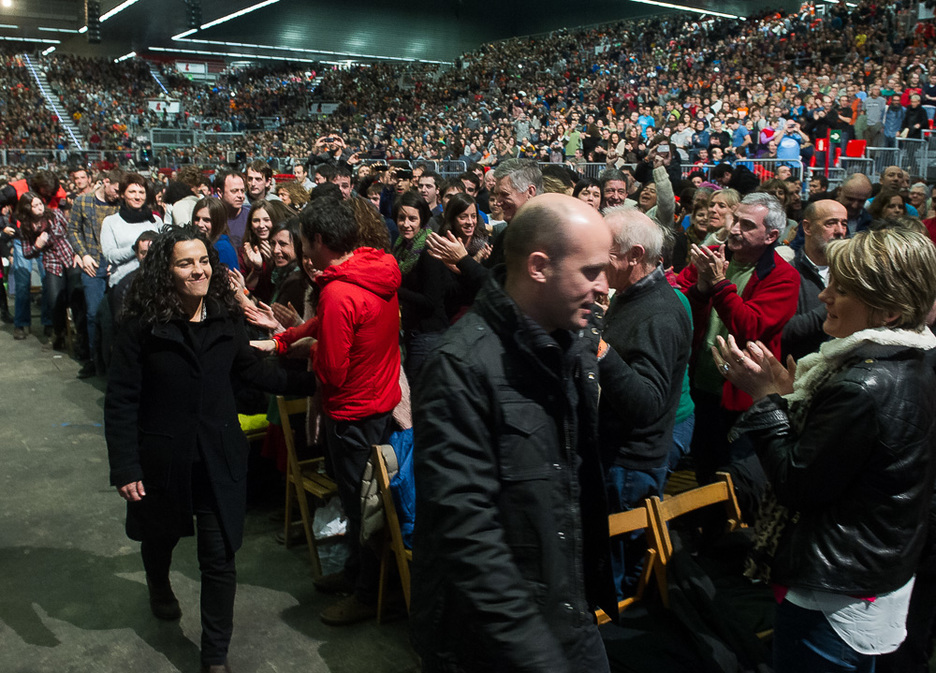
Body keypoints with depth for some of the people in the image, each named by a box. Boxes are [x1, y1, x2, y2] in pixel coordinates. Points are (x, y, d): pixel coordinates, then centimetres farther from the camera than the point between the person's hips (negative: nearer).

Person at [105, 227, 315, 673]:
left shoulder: (226, 318, -4)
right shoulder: (142, 325, -14)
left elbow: (249, 369, 11)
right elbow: (120, 399, -12)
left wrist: (307, 383, 5)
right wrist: (124, 468, -15)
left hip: (219, 457, 1)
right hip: (162, 457, -1)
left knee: (220, 557, 1)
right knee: (160, 535, 25)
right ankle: (159, 588, 60)